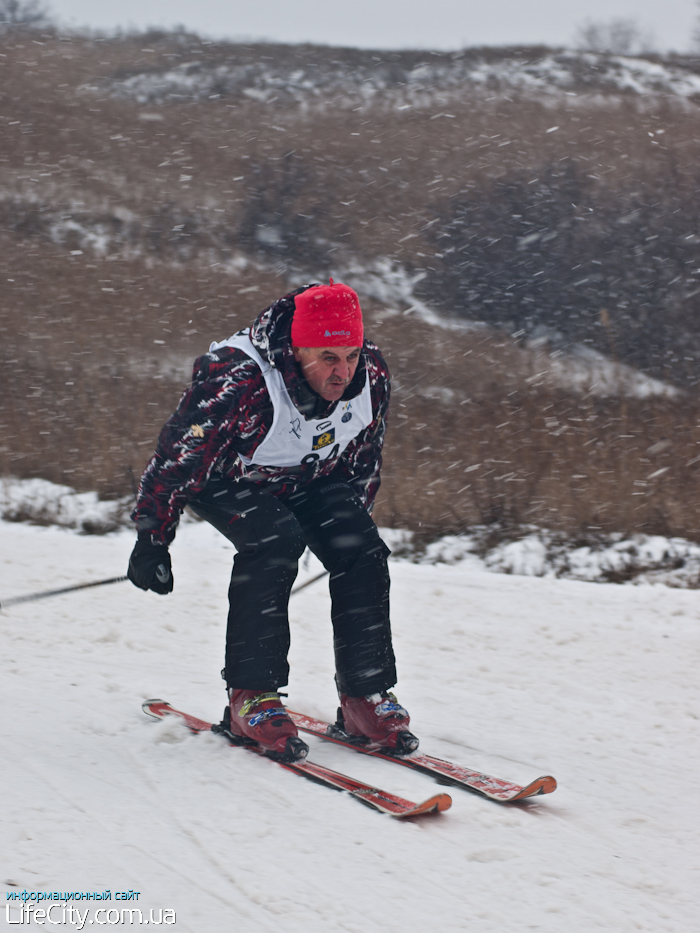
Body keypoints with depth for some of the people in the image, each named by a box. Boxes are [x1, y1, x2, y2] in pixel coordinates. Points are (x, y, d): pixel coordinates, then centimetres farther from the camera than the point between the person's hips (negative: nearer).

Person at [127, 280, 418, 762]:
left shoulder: (372, 375, -21)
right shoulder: (240, 384, -39)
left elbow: (365, 459, 0)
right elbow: (178, 457, -27)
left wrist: (355, 522, 11)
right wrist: (152, 540, -21)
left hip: (312, 477, 5)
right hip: (227, 477, -5)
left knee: (361, 552, -16)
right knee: (274, 544, -31)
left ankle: (366, 696, -8)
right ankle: (251, 696, -22)